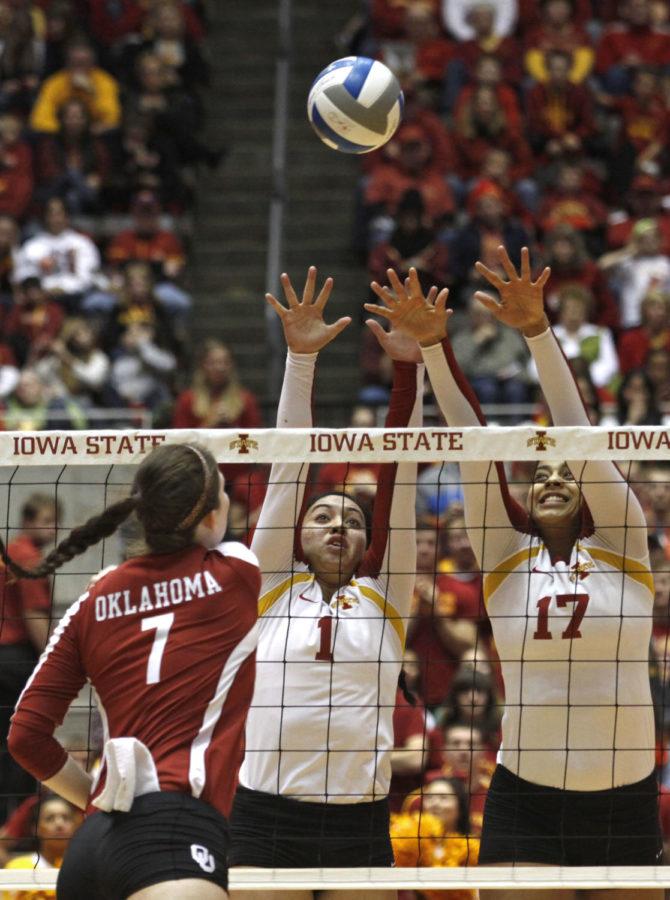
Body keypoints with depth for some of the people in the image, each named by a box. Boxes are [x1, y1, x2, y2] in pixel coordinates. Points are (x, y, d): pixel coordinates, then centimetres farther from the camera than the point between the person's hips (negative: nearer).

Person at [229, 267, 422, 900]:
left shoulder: (384, 596, 12)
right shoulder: (270, 586, 11)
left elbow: (396, 479, 6)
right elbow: (287, 468, 5)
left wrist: (409, 368, -1)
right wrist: (299, 359, -1)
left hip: (360, 825, 1)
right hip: (264, 822, -1)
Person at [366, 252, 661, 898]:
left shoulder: (620, 548, 4)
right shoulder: (505, 557, 7)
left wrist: (537, 329, -15)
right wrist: (432, 345, -8)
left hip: (625, 804, 0)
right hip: (525, 801, 0)